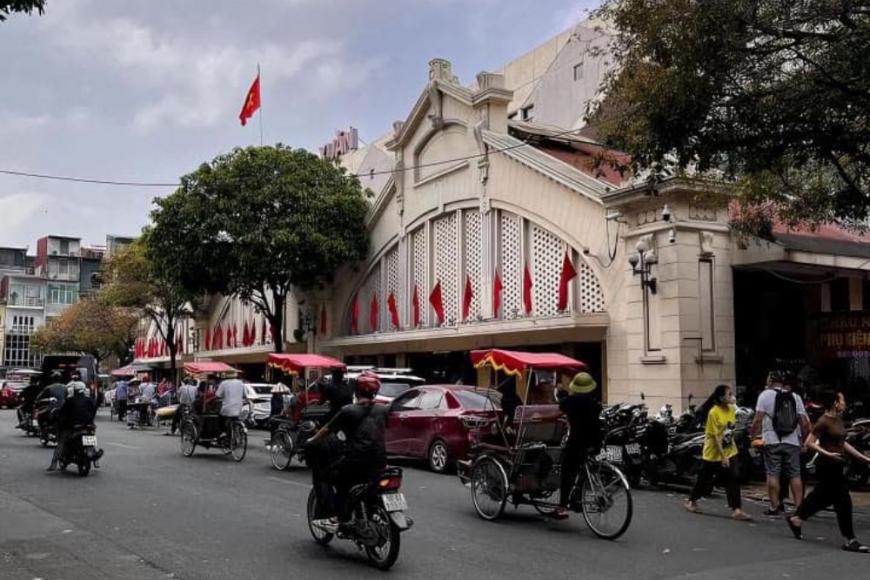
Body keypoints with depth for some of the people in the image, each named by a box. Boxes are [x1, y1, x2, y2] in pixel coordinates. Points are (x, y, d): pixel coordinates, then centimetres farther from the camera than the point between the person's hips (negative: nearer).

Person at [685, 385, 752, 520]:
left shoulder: (732, 409, 0)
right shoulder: (714, 412, -20)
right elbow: (715, 436, -20)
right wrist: (723, 456, -22)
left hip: (729, 453, 5)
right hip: (713, 454, -5)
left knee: (733, 481, -5)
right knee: (704, 480, 9)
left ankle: (736, 509, -5)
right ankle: (691, 501, 29)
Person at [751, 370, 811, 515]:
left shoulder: (765, 395, -1)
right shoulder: (795, 397, 11)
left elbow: (758, 419, -9)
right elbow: (805, 423, 7)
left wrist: (753, 436, -1)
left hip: (772, 442, -3)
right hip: (792, 442, 3)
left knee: (772, 474, 1)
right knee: (795, 475, 7)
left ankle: (774, 507, 2)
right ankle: (799, 507, 4)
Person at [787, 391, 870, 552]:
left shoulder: (838, 420, 10)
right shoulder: (823, 421, -17)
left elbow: (842, 443, 19)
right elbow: (810, 443, -18)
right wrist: (828, 454, -27)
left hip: (836, 466, 9)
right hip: (828, 466, -9)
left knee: (822, 497, 19)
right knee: (843, 501, -6)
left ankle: (796, 519, 34)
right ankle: (849, 540, 1)